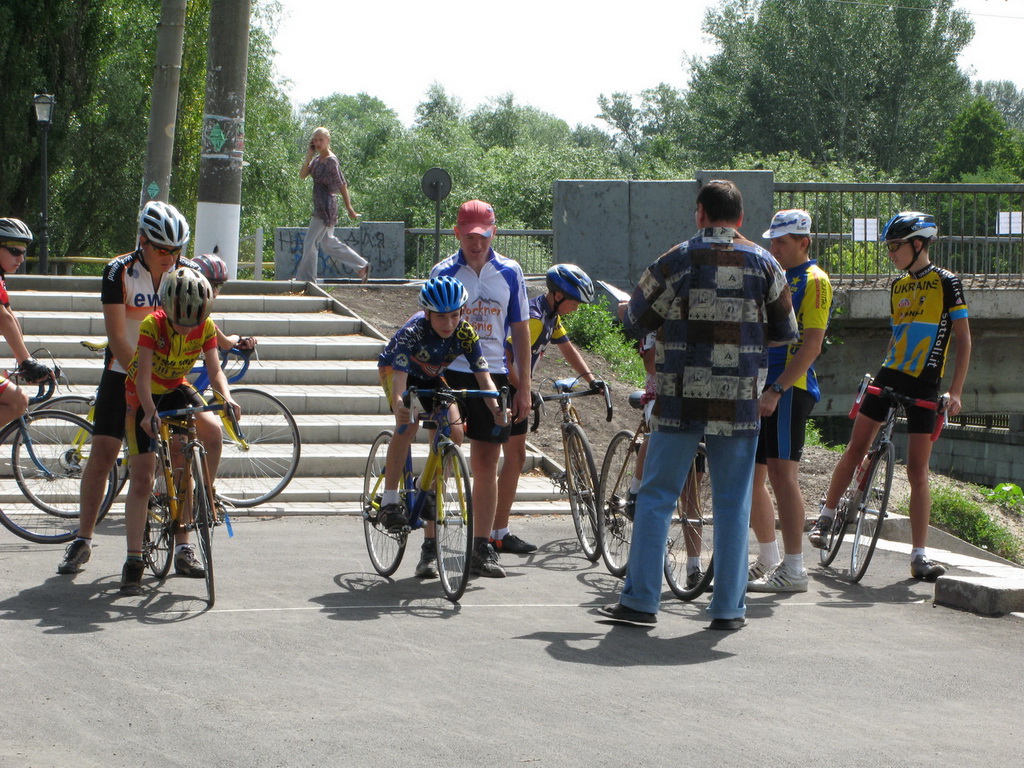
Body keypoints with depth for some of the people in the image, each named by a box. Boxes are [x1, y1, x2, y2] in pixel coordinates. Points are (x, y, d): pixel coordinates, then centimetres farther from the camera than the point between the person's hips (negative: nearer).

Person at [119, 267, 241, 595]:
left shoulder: (206, 328, -15)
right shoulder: (152, 325, -26)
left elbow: (215, 371, -17)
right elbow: (143, 373, -31)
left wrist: (227, 398, -37)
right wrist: (149, 411, -46)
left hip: (176, 390, 3)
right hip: (143, 395, -3)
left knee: (213, 430, -28)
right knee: (141, 481, -9)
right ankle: (134, 561, -6)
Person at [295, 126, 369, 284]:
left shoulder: (331, 160, -12)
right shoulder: (317, 159, 12)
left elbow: (342, 185, -10)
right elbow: (302, 175, 6)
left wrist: (349, 209, -7)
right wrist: (308, 157, -4)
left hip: (327, 206, -10)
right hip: (319, 206, 10)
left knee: (310, 243, -7)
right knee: (329, 243, 17)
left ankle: (306, 279, -1)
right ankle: (362, 265, 25)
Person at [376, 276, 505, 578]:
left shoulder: (465, 333, -27)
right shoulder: (412, 332, -36)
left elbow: (483, 375, -31)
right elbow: (400, 374, -48)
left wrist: (497, 408, -49)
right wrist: (399, 403, -68)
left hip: (433, 377, 3)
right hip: (395, 370, -3)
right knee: (408, 423, -35)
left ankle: (430, 546, -5)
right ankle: (389, 499, -23)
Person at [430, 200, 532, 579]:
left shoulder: (509, 273, 5)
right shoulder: (443, 273, -1)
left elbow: (520, 330, 9)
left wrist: (524, 387, 5)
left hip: (493, 376, 2)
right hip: (450, 374, -2)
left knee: (486, 463, 5)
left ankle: (482, 548, 11)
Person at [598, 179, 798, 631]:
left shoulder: (675, 262, -3)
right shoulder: (763, 264, 2)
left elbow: (636, 323, 4)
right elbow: (786, 332, 11)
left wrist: (627, 310, 27)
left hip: (680, 399, -1)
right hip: (739, 402, 1)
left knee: (656, 496, 6)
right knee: (733, 503, 8)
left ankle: (640, 601, 4)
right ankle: (728, 607, 7)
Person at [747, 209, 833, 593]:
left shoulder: (813, 280, -7)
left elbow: (811, 345, -16)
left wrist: (776, 390, -22)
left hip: (789, 389, -9)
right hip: (760, 388, 9)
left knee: (782, 474, -14)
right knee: (751, 476, 11)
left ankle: (794, 569, -13)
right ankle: (768, 559, 23)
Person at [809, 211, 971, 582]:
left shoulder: (946, 282, -4)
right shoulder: (898, 286, 12)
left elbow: (963, 339, -5)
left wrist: (955, 391, -12)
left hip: (924, 385, -5)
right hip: (888, 377, 5)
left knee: (918, 471, -4)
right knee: (856, 449, 0)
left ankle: (919, 555, 0)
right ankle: (826, 517, 17)